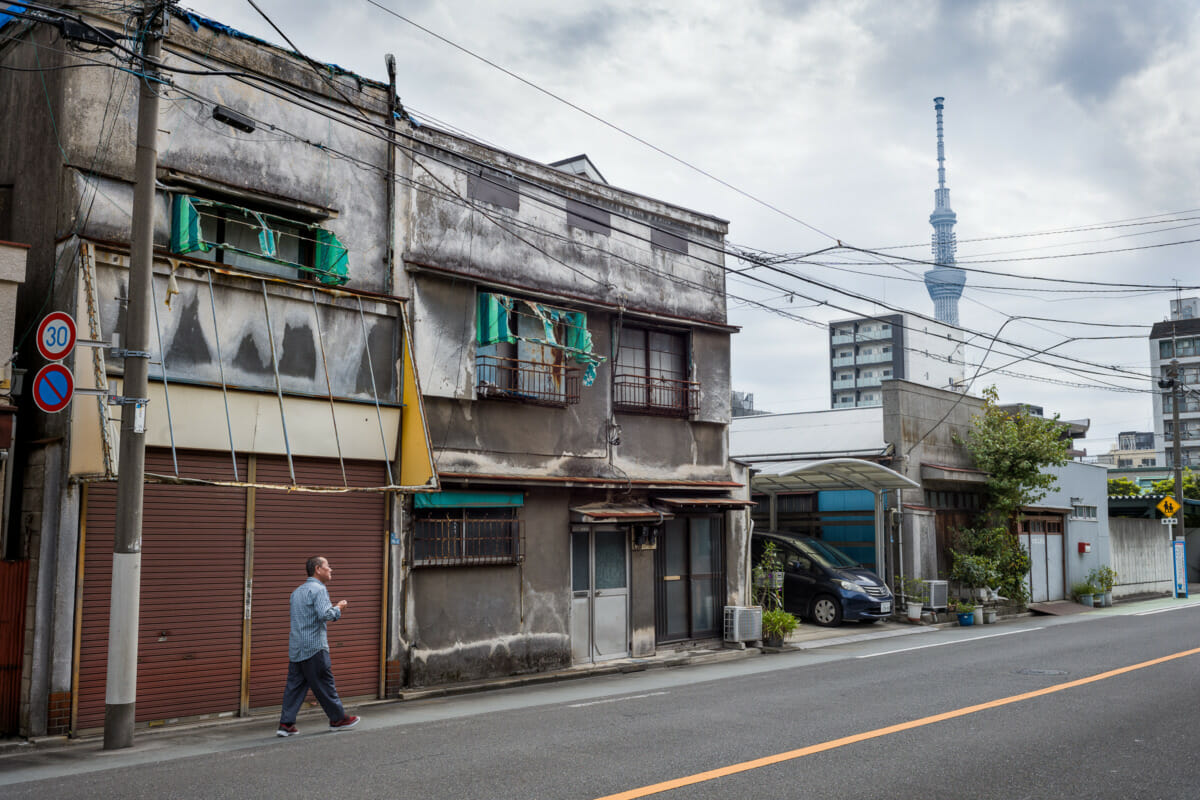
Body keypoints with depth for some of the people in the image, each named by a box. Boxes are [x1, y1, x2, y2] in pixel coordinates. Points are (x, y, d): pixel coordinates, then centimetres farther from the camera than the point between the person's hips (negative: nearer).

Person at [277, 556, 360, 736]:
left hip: (296, 647, 8)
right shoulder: (318, 589, -11)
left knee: (294, 685, 7)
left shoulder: (298, 591, 18)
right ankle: (338, 718, 13)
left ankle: (286, 724, 4)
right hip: (314, 647, -8)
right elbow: (324, 614, -24)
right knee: (324, 684, 2)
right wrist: (338, 609, -6)